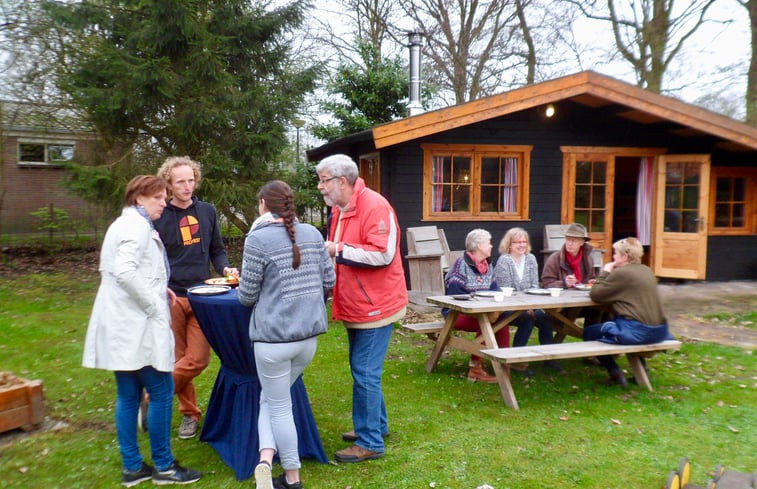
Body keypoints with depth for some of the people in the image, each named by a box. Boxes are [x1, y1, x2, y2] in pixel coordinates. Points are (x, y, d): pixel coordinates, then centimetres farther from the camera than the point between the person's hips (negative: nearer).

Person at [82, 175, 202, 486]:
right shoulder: (137, 225, -13)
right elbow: (125, 271, -26)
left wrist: (158, 288, 14)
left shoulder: (125, 224, 19)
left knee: (128, 395, 13)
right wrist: (154, 305, -17)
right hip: (137, 324, -10)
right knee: (161, 392, -1)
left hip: (121, 324, 10)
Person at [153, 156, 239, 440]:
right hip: (171, 297, -2)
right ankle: (189, 413, 25)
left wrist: (226, 269, -5)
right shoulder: (159, 217, -2)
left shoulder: (207, 212, 8)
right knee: (179, 358, 7)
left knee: (198, 358, -5)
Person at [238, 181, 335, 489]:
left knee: (278, 406, 11)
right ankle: (267, 460, 11)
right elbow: (329, 282, 9)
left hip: (273, 336, -5)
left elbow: (248, 297, -8)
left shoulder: (258, 239, -11)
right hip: (309, 334, 5)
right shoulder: (313, 234, 4)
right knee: (271, 398, 20)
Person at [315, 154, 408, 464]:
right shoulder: (339, 210, 10)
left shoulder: (375, 206, -19)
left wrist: (337, 249, -23)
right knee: (363, 370, 19)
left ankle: (370, 442, 8)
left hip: (375, 305, -10)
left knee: (365, 374, -5)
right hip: (356, 306, 10)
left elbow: (383, 254, -27)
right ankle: (376, 425, 35)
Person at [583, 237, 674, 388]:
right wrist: (608, 277, 15)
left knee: (589, 332, 9)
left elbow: (594, 295, -6)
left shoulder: (621, 273, -11)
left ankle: (615, 373, 4)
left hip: (637, 331, -8)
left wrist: (605, 273, 5)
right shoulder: (646, 270, 14)